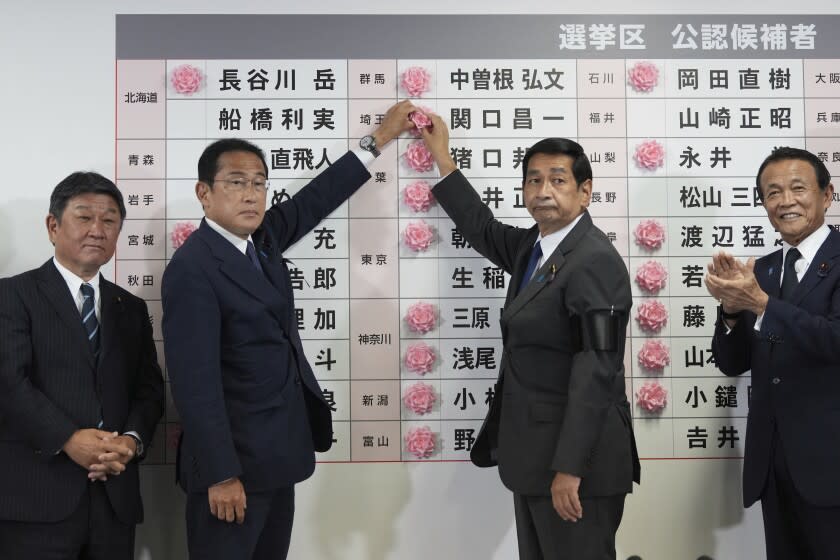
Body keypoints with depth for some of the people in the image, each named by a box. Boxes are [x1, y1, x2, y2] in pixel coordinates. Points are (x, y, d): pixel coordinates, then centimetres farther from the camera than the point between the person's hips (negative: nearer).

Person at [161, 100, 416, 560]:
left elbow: (315, 198, 17)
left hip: (276, 454, 9)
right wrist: (221, 475, -22)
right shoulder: (193, 268, -19)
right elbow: (196, 383, -22)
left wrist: (380, 137, 20)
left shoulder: (261, 238, 5)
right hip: (231, 460, -8)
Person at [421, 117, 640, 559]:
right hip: (533, 452, 9)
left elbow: (595, 371, -22)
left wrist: (569, 468, -25)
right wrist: (442, 157, 30)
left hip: (574, 455, -9)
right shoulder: (533, 245, 9)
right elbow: (483, 229, 29)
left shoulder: (594, 261, -17)